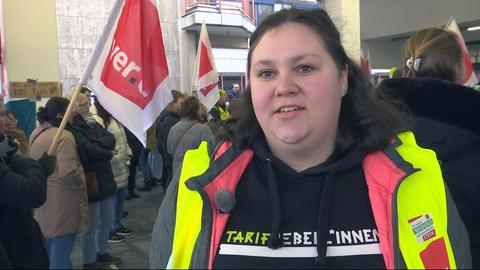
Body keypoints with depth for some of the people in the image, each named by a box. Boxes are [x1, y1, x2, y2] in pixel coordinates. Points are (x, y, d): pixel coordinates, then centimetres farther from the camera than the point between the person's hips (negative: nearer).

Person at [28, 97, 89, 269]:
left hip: (45, 203, 9)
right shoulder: (64, 136, -20)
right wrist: (81, 183, -12)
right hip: (62, 205, -9)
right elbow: (67, 172, -30)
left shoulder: (36, 134, 9)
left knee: (53, 252, 24)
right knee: (61, 255, 2)